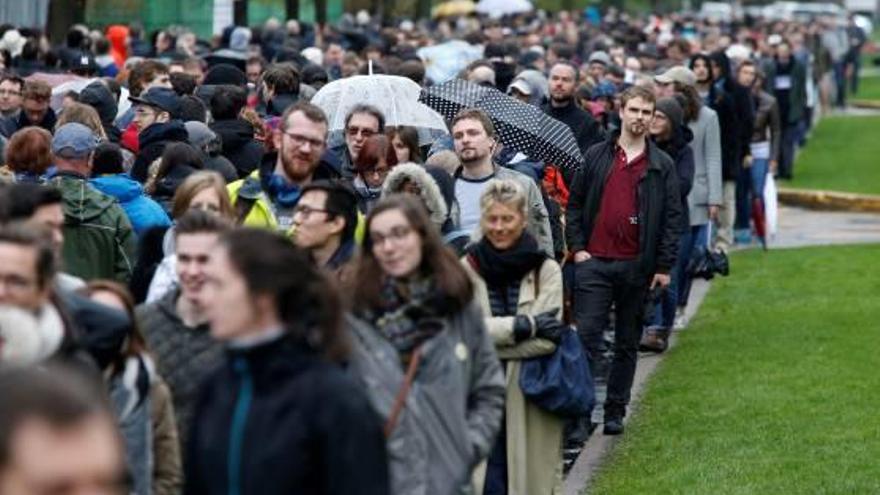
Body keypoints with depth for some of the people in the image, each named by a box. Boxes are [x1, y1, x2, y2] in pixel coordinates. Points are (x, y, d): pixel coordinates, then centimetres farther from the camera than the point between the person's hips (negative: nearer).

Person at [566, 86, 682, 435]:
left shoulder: (662, 166, 6)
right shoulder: (596, 156, 7)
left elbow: (672, 218, 4)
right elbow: (574, 204, 9)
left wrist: (664, 266, -2)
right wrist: (577, 247, -2)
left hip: (637, 266, 1)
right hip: (594, 262, -1)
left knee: (627, 344, 9)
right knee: (586, 337, -7)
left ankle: (615, 411, 18)